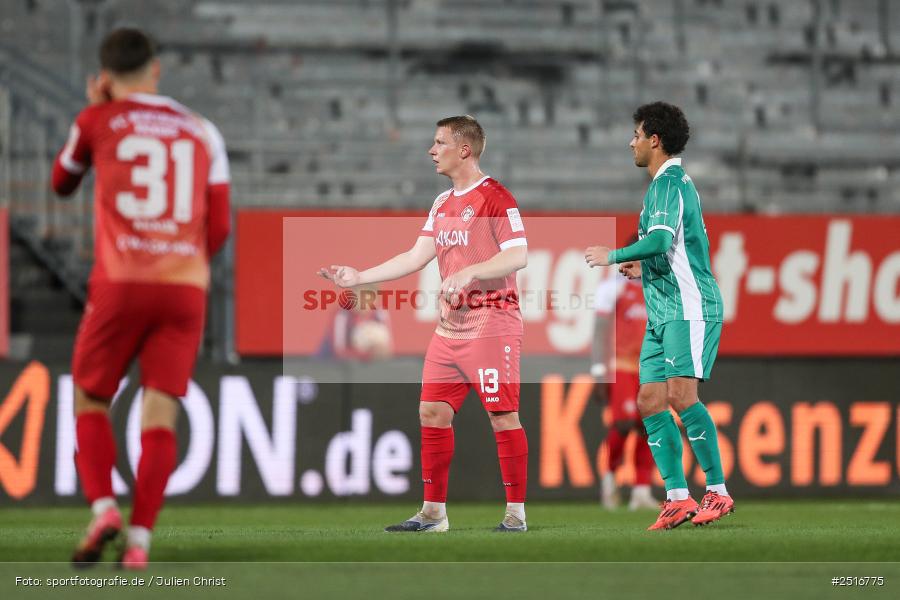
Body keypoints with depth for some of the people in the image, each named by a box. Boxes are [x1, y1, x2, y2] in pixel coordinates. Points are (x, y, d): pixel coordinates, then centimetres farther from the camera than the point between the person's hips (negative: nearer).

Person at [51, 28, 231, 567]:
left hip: (120, 284, -2)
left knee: (91, 402, 12)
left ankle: (103, 508, -9)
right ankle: (140, 539, -12)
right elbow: (219, 226, 9)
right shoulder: (202, 132, 13)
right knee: (160, 412, 0)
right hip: (187, 287, 2)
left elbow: (62, 183, 25)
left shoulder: (99, 121, 6)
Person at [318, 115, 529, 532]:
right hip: (450, 326, 9)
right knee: (432, 411, 5)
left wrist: (468, 272, -29)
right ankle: (434, 511, 11)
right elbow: (416, 257, 17)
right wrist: (359, 277, 13)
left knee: (502, 415, -7)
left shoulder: (495, 198, -10)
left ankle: (516, 512, -1)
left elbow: (518, 255, -18)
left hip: (492, 324, -9)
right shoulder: (442, 204, 16)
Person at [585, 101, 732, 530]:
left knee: (681, 398, -16)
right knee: (650, 401, 2)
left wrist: (614, 256, -15)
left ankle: (718, 492, -10)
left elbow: (660, 240, -26)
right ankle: (678, 498, 1)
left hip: (689, 307, -10)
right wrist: (645, 269, 24)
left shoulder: (669, 182, -11)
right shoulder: (674, 182, 21)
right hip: (663, 313, 10)